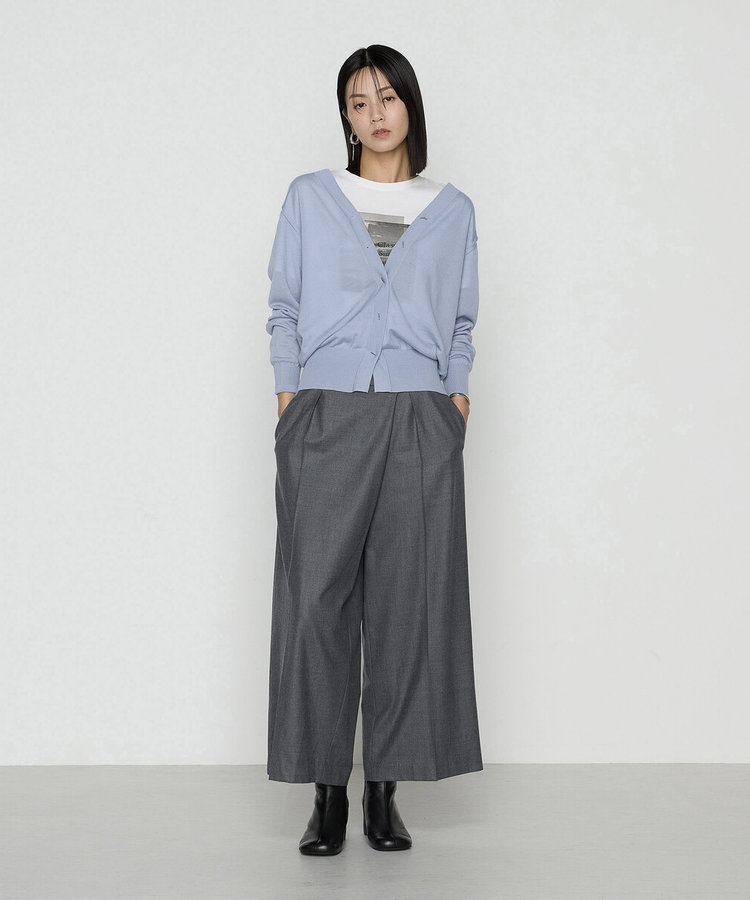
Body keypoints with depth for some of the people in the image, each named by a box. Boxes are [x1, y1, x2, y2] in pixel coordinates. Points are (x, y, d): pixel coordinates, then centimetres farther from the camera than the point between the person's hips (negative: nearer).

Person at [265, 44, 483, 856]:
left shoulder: (453, 211, 15)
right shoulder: (309, 198, 12)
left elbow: (462, 322, 16)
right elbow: (284, 310, 9)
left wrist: (456, 395, 1)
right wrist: (288, 404, -1)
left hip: (418, 424, 1)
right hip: (327, 419, -1)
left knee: (409, 601, -1)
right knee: (318, 599, -4)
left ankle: (385, 791, 10)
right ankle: (327, 793, 6)